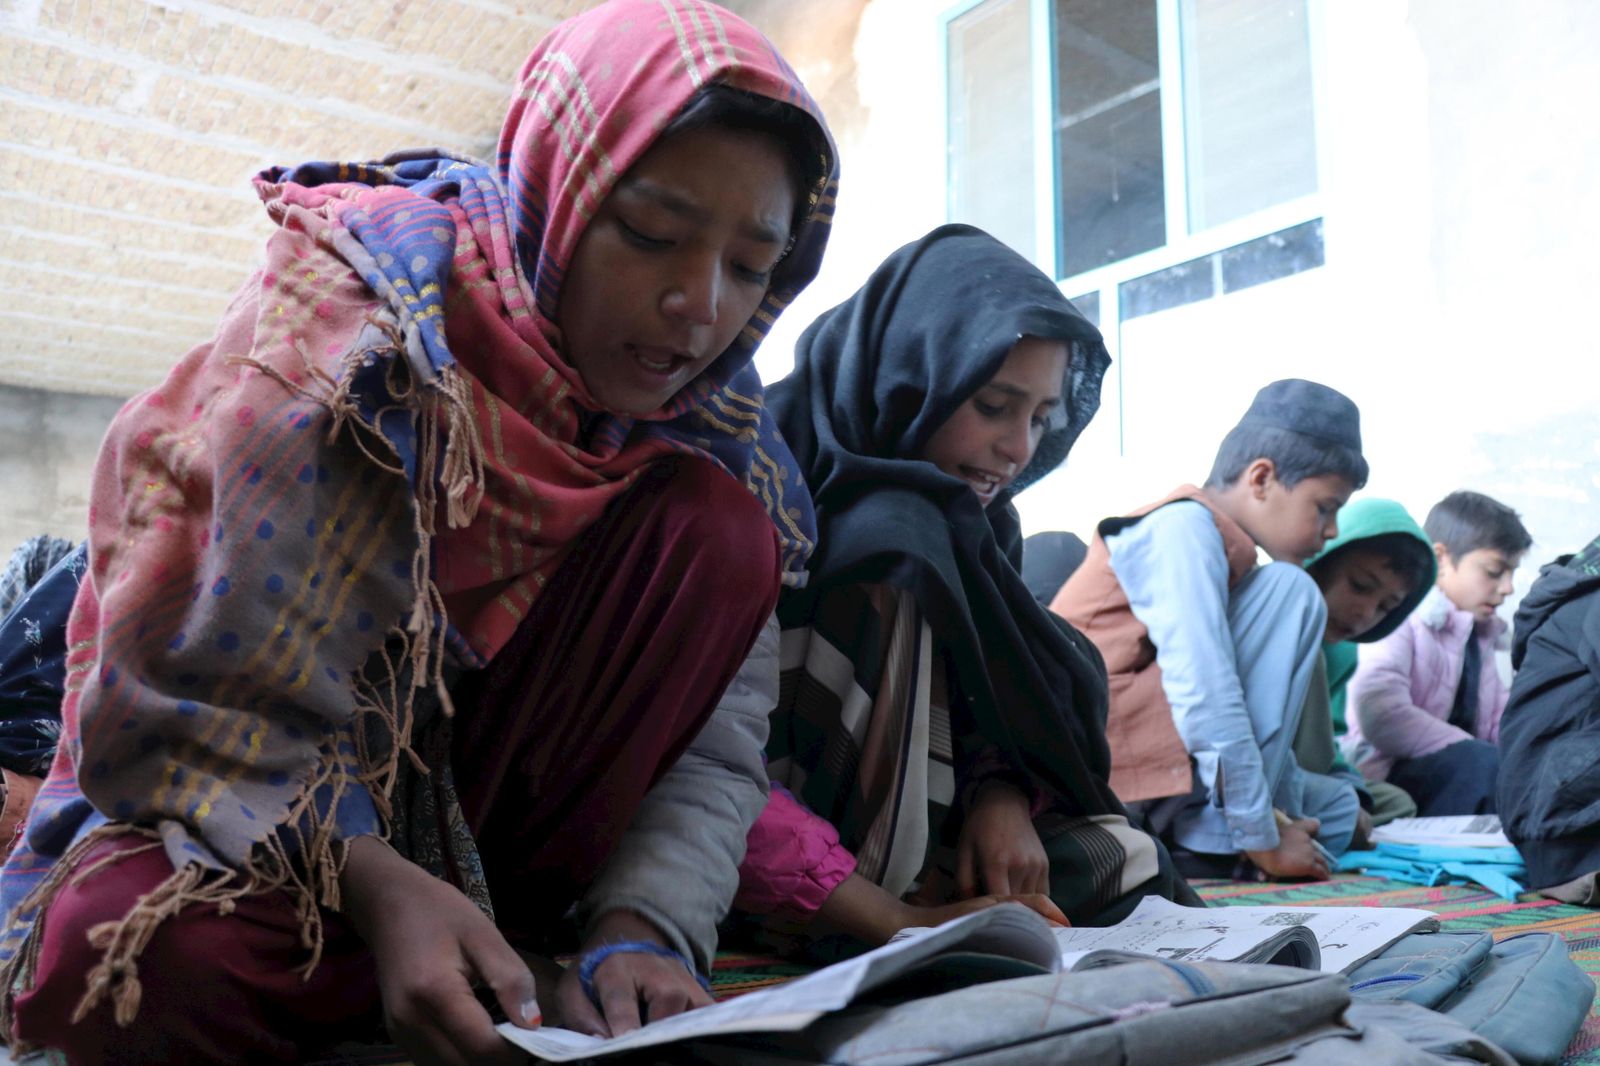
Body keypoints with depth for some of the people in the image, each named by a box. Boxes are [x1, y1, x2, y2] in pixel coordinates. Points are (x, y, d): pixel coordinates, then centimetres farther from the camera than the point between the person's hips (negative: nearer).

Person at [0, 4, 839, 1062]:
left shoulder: (714, 424, -7)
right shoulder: (356, 315, -20)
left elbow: (712, 746, -10)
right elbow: (192, 695, -22)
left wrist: (642, 927, -28)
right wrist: (377, 885, -37)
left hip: (488, 794, 4)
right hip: (263, 805, -3)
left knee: (714, 526, -18)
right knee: (139, 961, -37)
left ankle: (499, 921, -15)